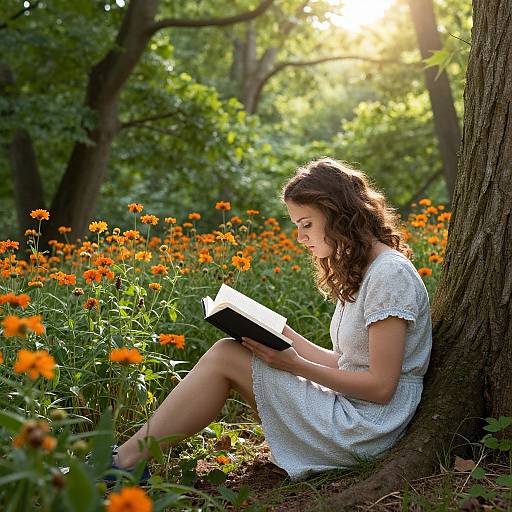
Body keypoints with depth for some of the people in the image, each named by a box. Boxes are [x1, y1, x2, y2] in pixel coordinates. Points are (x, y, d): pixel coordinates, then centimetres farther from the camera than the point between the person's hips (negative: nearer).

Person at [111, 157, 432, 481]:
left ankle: (125, 462, -7)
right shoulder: (358, 271, 14)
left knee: (224, 356, -13)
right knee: (226, 350, 1)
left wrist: (295, 365, -17)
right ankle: (130, 457, -2)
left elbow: (381, 386, -18)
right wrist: (281, 334, 3)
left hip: (366, 427, -9)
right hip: (349, 409, 9)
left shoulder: (389, 274, -16)